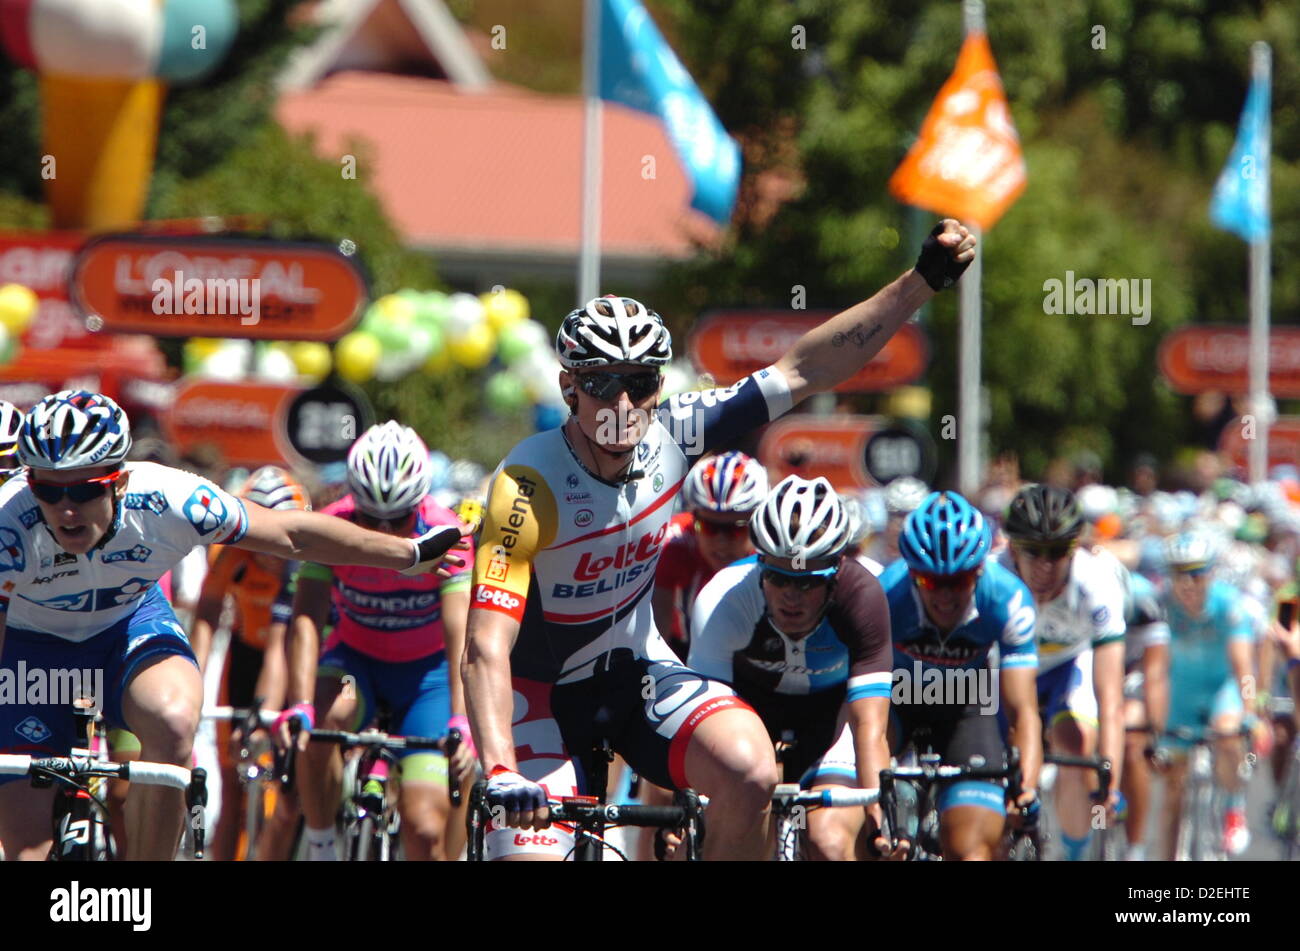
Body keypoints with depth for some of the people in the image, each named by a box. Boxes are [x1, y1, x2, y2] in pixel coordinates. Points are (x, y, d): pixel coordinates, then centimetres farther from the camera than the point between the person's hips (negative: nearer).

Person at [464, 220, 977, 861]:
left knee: (750, 771, -25)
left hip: (636, 671, 4)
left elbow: (802, 371, -10)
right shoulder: (528, 488, -29)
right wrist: (500, 774, -48)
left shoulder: (670, 436, -14)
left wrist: (923, 280, -16)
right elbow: (486, 648, -35)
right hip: (543, 691, -4)